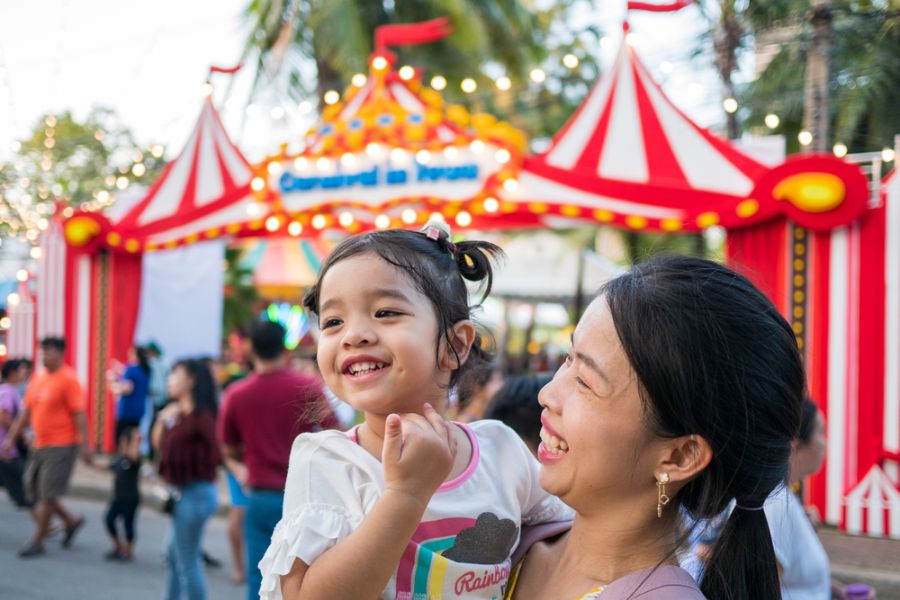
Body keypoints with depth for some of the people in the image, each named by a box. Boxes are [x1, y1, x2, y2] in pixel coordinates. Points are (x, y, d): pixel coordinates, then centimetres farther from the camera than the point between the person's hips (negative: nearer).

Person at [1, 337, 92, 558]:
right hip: (41, 445, 8)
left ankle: (37, 542, 6)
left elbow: (79, 414, -15)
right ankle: (71, 521, 27)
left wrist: (84, 446, -20)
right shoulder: (37, 379, 11)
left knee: (48, 494, -5)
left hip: (61, 446, -8)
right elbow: (26, 412, 17)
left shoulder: (68, 379, -11)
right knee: (35, 490, 10)